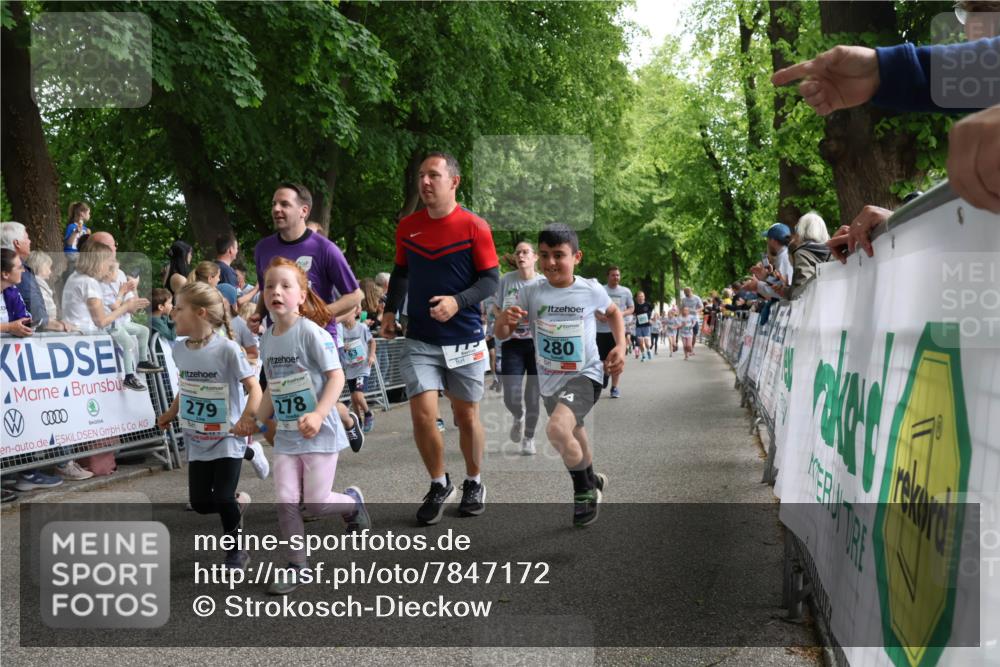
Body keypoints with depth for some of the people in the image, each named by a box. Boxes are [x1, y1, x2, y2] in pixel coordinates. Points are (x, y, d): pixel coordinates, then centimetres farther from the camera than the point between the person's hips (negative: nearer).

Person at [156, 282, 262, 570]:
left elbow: (254, 387, -20)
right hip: (197, 439, 6)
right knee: (200, 503, 4)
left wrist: (247, 416, -35)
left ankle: (235, 553, 14)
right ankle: (239, 502, 35)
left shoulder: (227, 349, -20)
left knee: (223, 499, -9)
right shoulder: (179, 350, -1)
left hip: (227, 438, -6)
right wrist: (171, 413, 15)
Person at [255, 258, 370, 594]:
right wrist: (255, 421, 13)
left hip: (319, 432, -5)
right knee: (285, 501, -2)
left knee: (316, 504, -3)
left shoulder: (311, 332, -14)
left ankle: (352, 501, 29)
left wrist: (318, 414, -26)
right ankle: (296, 565, 12)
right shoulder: (267, 339, 7)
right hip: (285, 433, 5)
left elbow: (336, 376, -16)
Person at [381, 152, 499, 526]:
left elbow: (491, 280, -8)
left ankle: (474, 483, 31)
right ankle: (439, 484, 14)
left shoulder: (474, 227, -8)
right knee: (422, 415, -8)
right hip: (419, 340, 2)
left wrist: (457, 302, -23)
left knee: (466, 417, 9)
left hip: (465, 340, -2)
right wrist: (390, 310, 7)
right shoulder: (407, 227, 4)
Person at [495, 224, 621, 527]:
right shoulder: (531, 292, -9)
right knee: (573, 435, 26)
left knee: (557, 428, -30)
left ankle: (585, 490, -6)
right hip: (549, 380, 4)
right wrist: (505, 319, -30)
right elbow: (502, 334, -8)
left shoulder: (592, 290, -11)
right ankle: (593, 480, 56)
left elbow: (613, 312, 11)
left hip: (585, 375, -4)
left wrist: (621, 345, -3)